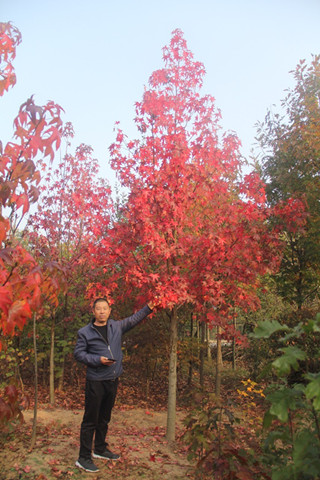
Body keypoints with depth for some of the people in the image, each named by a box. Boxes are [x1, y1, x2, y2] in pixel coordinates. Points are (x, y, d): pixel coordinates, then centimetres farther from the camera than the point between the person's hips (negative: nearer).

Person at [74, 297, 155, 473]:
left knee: (104, 418, 19)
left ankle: (100, 449, 35)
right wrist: (97, 360, -16)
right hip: (95, 381, -5)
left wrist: (148, 307, 13)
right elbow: (78, 353, -6)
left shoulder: (116, 326, 5)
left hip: (112, 380, 5)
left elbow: (133, 319, 17)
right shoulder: (85, 332, -7)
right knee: (90, 420, 0)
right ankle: (84, 458, 13)